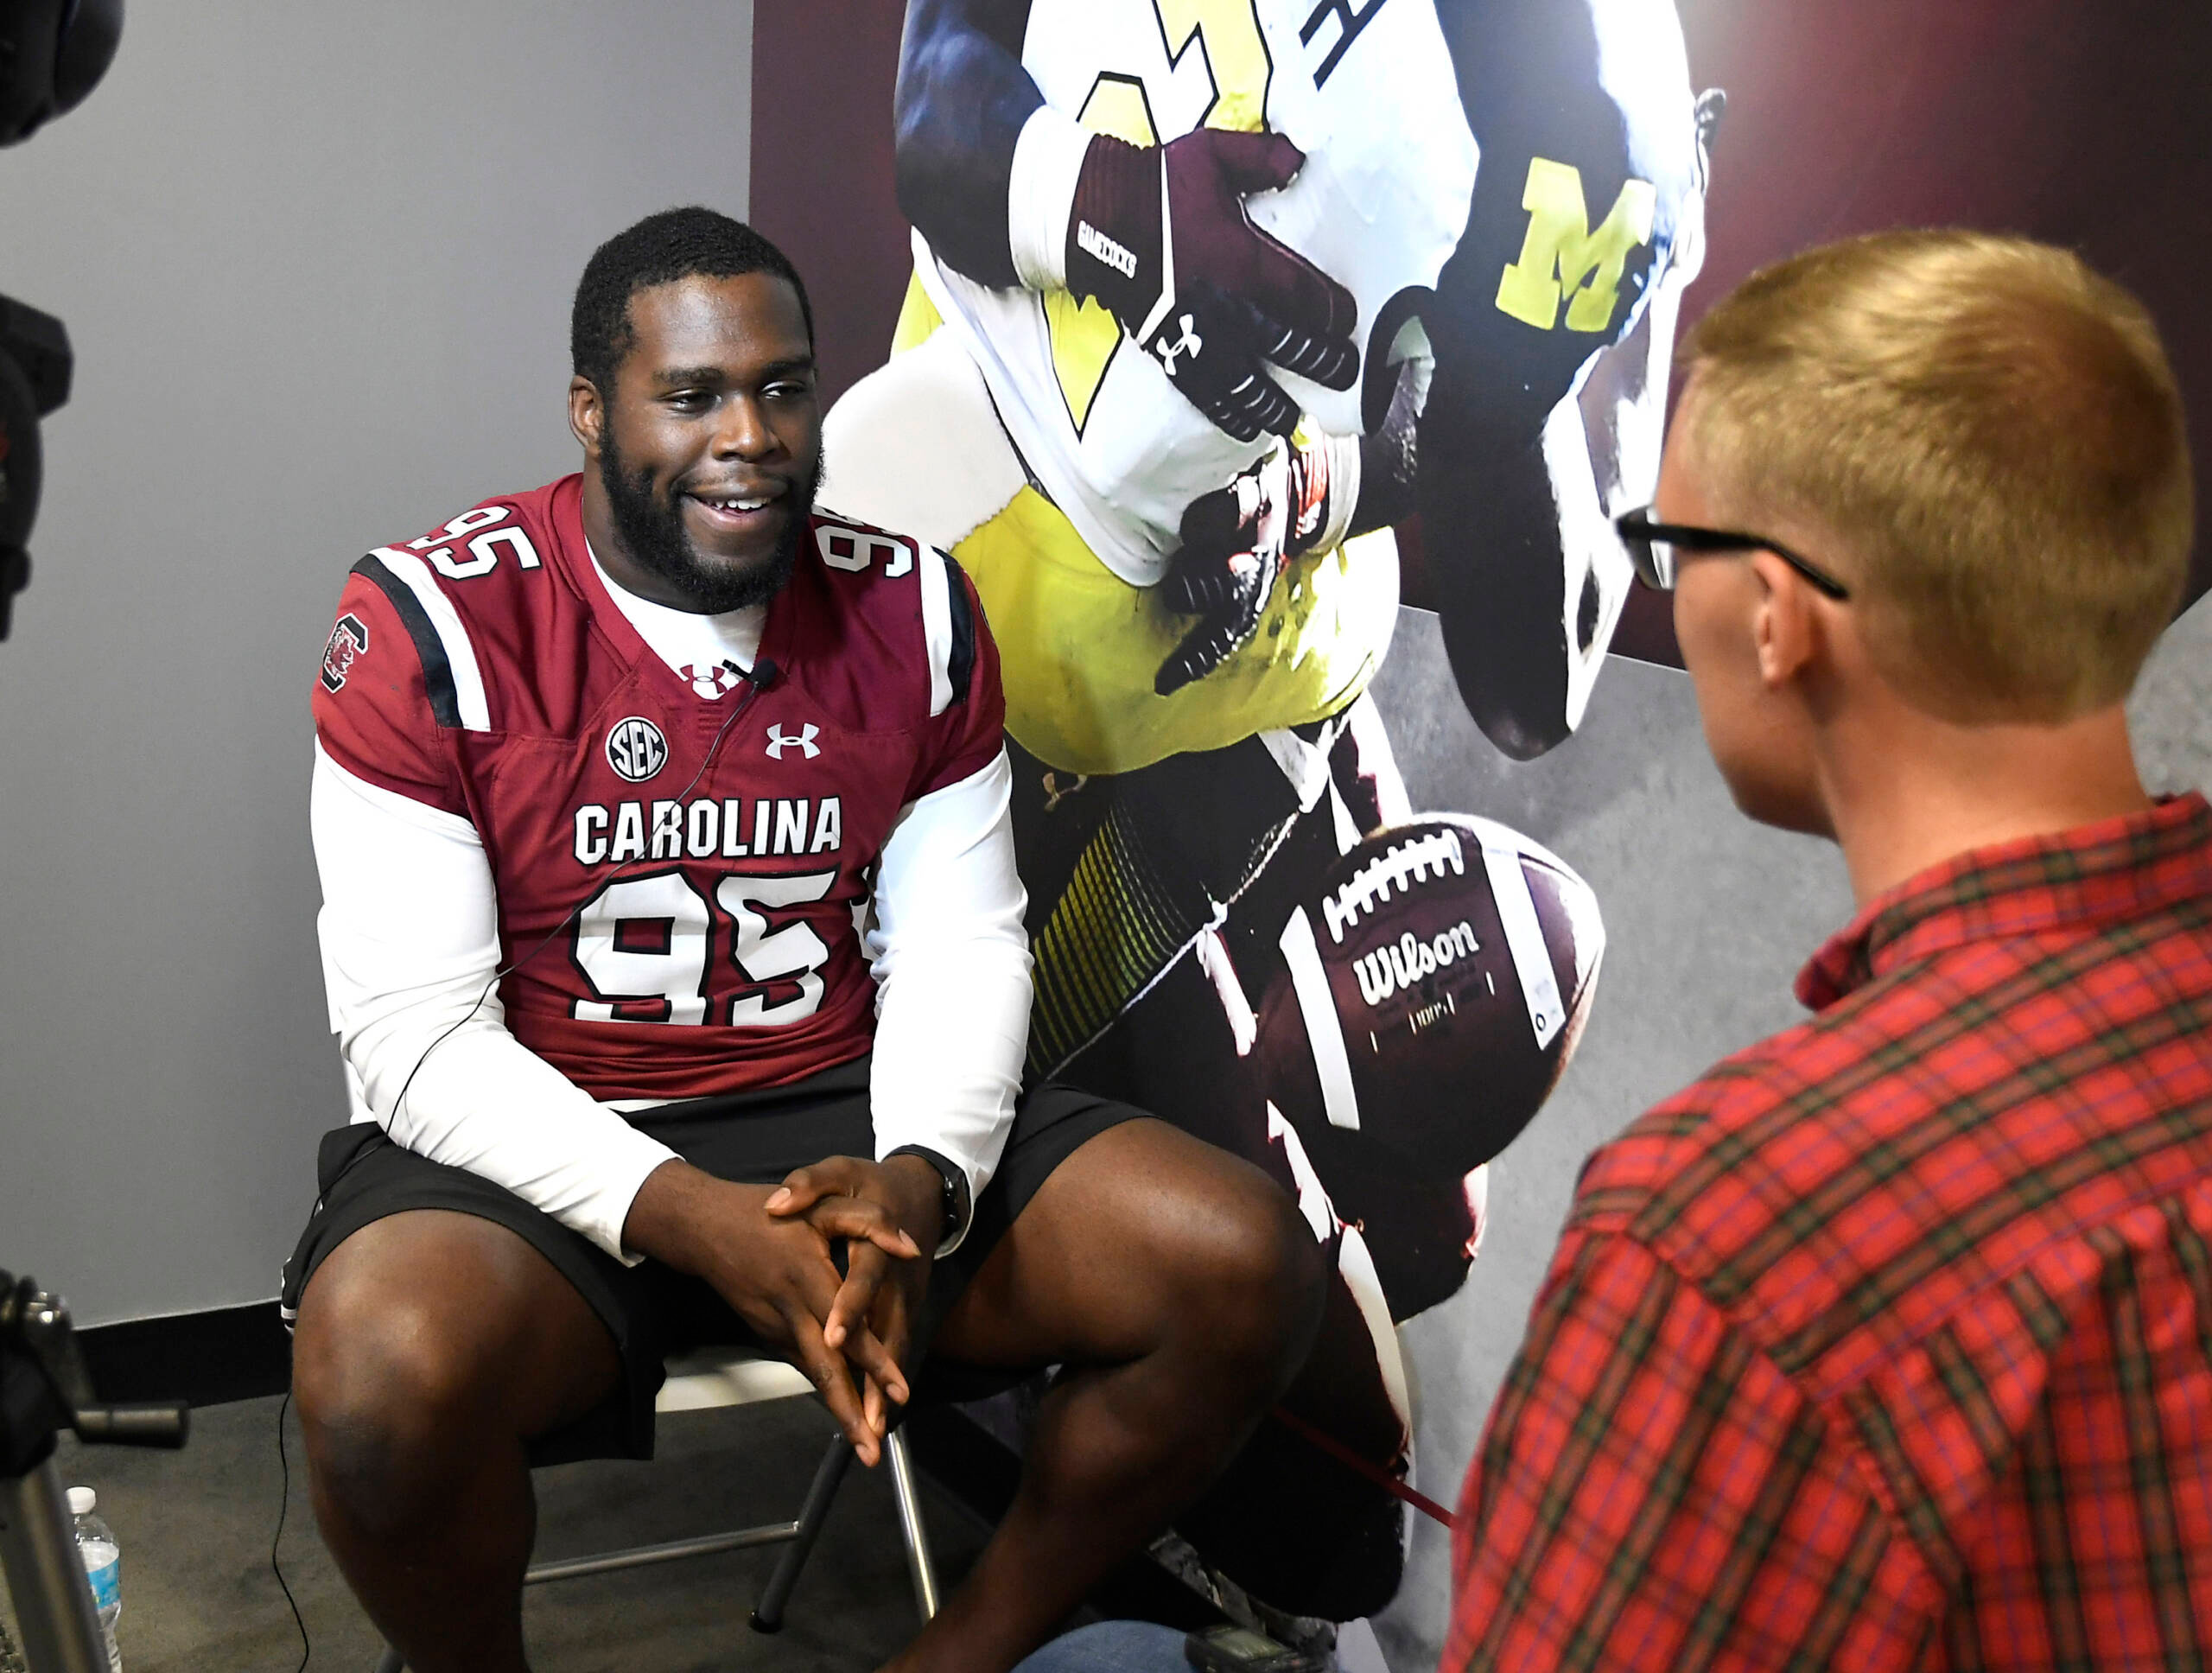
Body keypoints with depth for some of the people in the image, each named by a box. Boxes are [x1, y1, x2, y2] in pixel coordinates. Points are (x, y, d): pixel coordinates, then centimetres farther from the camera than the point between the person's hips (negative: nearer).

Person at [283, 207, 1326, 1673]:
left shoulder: (916, 607, 3)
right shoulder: (433, 620, -9)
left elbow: (961, 945, 3)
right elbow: (415, 1031, -13)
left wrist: (920, 1181, -19)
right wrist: (689, 1217, -26)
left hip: (851, 1114, 4)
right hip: (543, 1148, -3)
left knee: (1247, 1267, -15)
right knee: (389, 1370, -37)